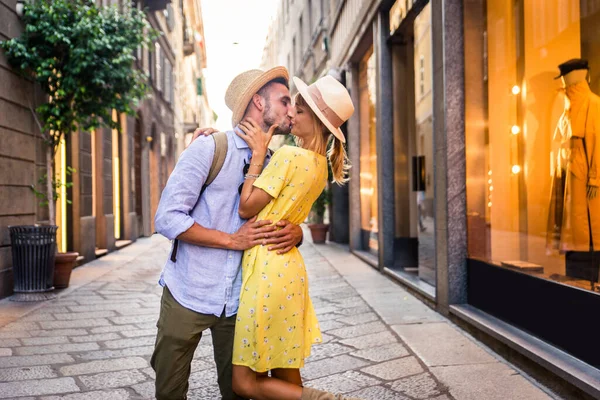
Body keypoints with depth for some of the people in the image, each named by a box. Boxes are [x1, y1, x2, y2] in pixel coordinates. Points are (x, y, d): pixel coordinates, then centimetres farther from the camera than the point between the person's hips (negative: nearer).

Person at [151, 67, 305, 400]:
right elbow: (167, 218, -14)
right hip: (188, 296, -4)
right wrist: (233, 240, -19)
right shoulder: (210, 148, -9)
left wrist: (294, 233, -13)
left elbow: (292, 221, 12)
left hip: (239, 301, 4)